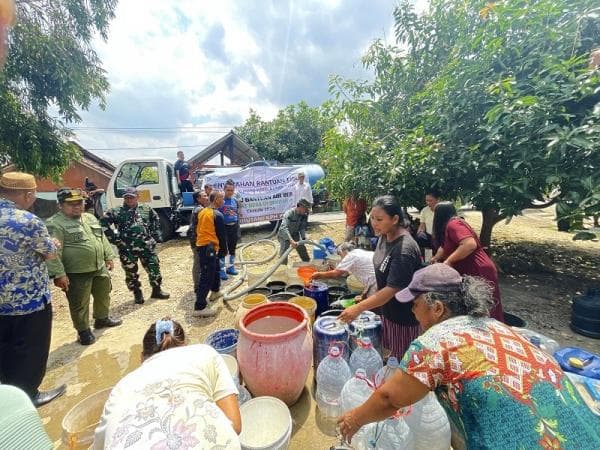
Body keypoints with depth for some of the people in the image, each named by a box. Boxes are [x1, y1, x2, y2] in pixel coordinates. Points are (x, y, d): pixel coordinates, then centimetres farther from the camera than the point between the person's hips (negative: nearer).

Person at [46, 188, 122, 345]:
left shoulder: (90, 218, 9)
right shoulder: (55, 224, -14)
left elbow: (102, 238, 16)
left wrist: (109, 257, 14)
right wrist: (58, 274, -22)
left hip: (100, 268, 7)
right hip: (76, 274, -7)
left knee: (103, 295, 22)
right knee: (80, 304, 7)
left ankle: (102, 318, 42)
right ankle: (84, 331, 24)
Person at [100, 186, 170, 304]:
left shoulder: (146, 209, 6)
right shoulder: (116, 212, -3)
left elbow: (155, 220, 19)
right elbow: (103, 224, -4)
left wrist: (155, 235, 10)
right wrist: (114, 238, -7)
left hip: (147, 246, 2)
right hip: (127, 249, -1)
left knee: (154, 268, 5)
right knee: (131, 272, 8)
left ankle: (157, 290, 24)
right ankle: (137, 294, 27)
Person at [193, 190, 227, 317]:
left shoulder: (202, 212, 11)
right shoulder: (217, 215, -14)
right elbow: (222, 235, -10)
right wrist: (223, 251, 1)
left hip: (200, 246, 10)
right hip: (209, 247, -9)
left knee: (215, 268, 27)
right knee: (206, 276, -6)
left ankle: (215, 292, 45)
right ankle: (200, 307, -3)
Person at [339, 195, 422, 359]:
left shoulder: (404, 250, -30)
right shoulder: (384, 236, -4)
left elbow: (392, 289, -28)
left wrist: (358, 308, -28)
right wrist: (370, 295, 13)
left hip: (404, 317, -7)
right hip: (387, 309, 7)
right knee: (390, 354, 22)